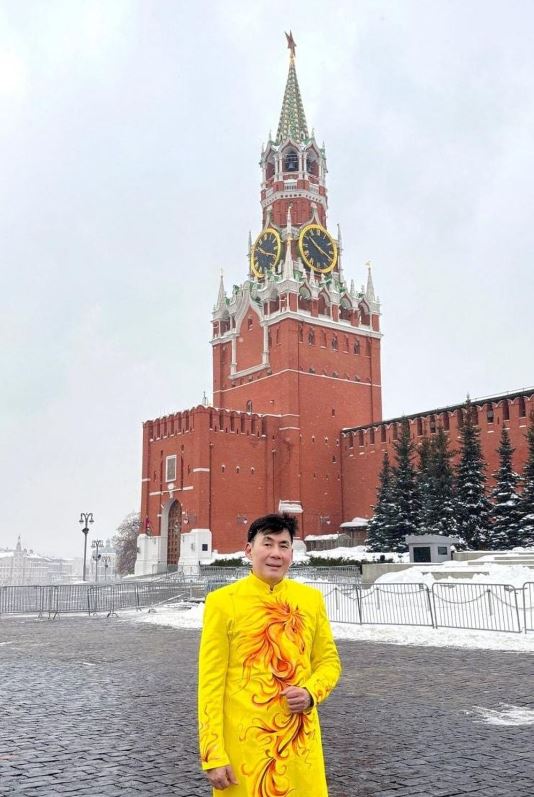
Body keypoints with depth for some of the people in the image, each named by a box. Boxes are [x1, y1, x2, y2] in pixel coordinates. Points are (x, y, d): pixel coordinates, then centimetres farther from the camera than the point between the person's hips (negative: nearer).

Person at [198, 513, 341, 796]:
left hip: (301, 741, 3)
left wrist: (312, 692, -8)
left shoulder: (311, 599, 3)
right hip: (243, 744, -3)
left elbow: (329, 661, 12)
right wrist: (213, 755, -10)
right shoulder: (222, 601, -8)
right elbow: (211, 681, -7)